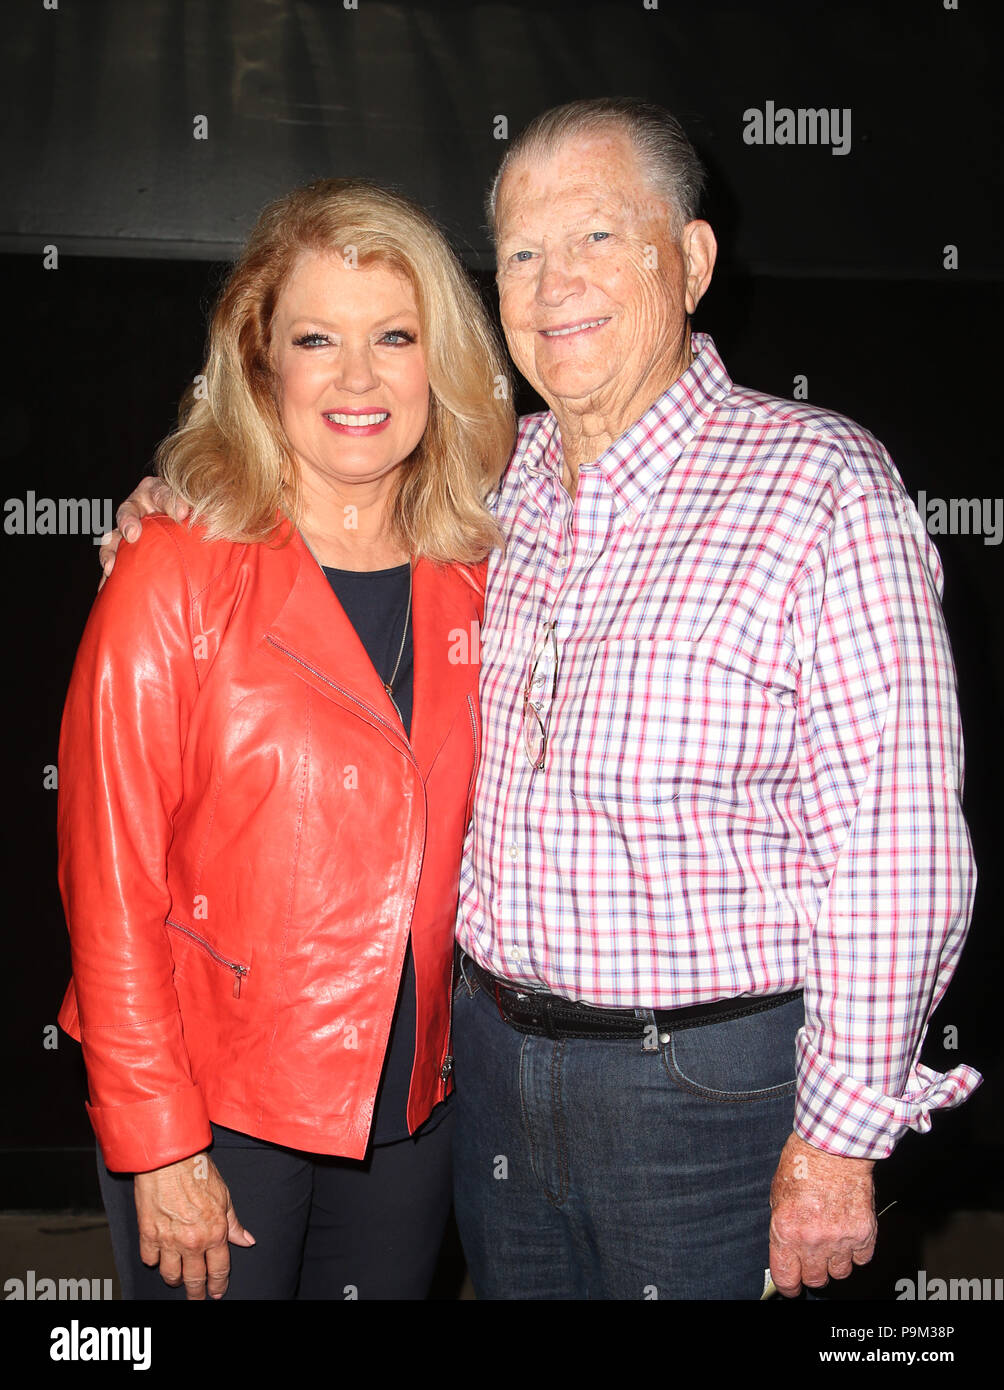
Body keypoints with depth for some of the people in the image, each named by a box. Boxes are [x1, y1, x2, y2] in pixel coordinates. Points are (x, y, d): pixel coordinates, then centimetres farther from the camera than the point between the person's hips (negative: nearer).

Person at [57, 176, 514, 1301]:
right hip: (216, 1112, -4)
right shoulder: (175, 581, -13)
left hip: (409, 1107, 4)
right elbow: (111, 884, -12)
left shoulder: (474, 582, 0)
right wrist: (161, 1148, -12)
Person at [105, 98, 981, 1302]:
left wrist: (839, 1137, -15)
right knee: (509, 1286, 22)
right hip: (491, 1054, 6)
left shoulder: (821, 485, -15)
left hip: (705, 1082, -5)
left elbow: (896, 851, -16)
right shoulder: (495, 478, 2)